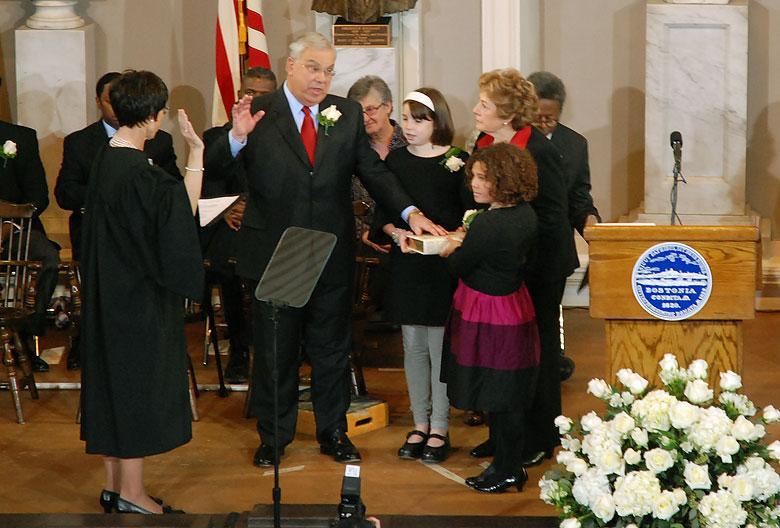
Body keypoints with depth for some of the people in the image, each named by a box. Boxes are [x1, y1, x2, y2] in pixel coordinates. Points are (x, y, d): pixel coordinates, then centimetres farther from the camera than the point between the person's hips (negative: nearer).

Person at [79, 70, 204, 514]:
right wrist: (197, 152, -15)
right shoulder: (138, 173, -24)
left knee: (113, 381, 16)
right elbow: (184, 211, -21)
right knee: (139, 382, 1)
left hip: (111, 290, 10)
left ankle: (114, 484, 26)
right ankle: (131, 494, 10)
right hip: (139, 295, -10)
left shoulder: (107, 157, 5)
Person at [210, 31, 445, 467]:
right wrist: (237, 137, -34)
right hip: (274, 255, -3)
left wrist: (410, 213, -11)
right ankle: (274, 435, 26)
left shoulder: (347, 114, 2)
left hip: (333, 255, 3)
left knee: (332, 349, 15)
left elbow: (373, 171, 2)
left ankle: (334, 432, 30)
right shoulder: (259, 114, -8)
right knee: (275, 351, 11)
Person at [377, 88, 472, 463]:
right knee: (413, 346, 8)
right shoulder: (395, 160, 7)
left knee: (440, 346, -1)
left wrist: (448, 239, -18)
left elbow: (472, 216, -3)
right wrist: (397, 232, -9)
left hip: (444, 265, -3)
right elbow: (382, 213, 10)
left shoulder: (457, 162, -3)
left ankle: (439, 428, 9)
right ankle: (420, 424, 18)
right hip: (406, 264, 3)